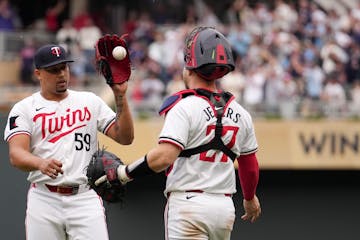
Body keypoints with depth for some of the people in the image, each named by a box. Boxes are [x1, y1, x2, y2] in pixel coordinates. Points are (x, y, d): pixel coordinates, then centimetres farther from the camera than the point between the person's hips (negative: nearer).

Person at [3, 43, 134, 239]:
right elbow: (16, 155, -11)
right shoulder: (24, 109, 5)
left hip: (85, 196, 1)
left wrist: (120, 96, -7)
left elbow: (125, 137, 6)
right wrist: (41, 163, -33)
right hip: (44, 199, -1)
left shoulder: (90, 102, 13)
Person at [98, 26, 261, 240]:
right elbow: (250, 165, 18)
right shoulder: (240, 113, 9)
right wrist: (250, 198, 37)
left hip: (188, 203, -6)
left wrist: (124, 173, -11)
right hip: (225, 206, 6)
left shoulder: (185, 107, -10)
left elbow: (164, 157, -23)